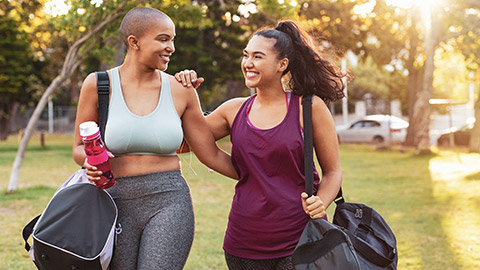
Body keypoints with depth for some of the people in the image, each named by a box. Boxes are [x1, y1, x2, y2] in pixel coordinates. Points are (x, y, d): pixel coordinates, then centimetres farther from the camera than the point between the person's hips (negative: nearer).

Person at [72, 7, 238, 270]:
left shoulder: (180, 90, 4)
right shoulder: (98, 84, 0)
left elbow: (211, 155, 9)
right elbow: (79, 149, 9)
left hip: (169, 202, 0)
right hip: (117, 203, 0)